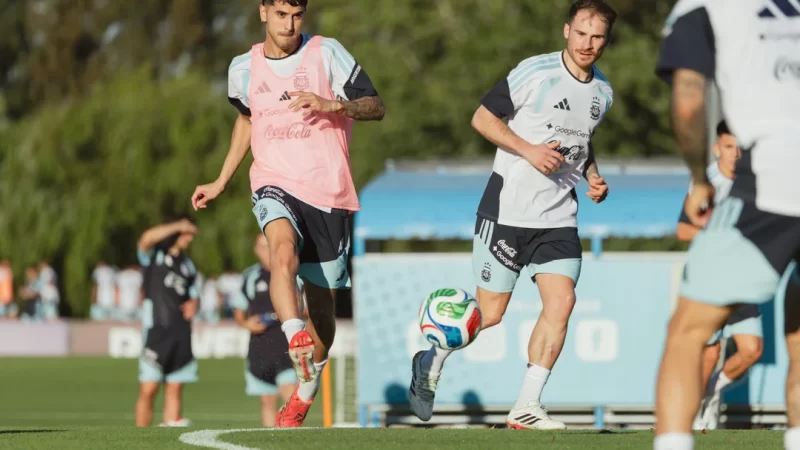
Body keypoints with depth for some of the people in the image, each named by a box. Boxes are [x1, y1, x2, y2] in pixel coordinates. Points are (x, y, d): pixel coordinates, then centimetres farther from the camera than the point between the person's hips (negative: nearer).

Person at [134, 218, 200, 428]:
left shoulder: (188, 264, 21)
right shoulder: (154, 255, 3)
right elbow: (147, 238, -19)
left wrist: (193, 304, 4)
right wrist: (177, 226, -18)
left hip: (181, 331, 6)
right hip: (156, 329, -6)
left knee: (175, 389, 1)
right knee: (148, 389, -9)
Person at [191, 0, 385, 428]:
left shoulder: (326, 53, -2)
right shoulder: (244, 67, 9)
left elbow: (375, 106, -3)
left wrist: (332, 105, -22)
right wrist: (221, 182, 26)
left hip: (327, 191, -1)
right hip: (274, 184, 1)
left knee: (321, 303, 4)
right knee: (283, 251, -34)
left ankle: (304, 392, 24)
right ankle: (297, 342, -52)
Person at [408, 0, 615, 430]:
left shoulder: (602, 92, 9)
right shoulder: (535, 72, -11)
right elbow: (483, 117, -8)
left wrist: (593, 176, 7)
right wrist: (529, 150, -20)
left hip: (559, 217, 5)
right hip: (508, 210, -5)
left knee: (561, 301, -12)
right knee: (490, 313, -2)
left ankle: (526, 407, -5)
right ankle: (429, 363, 26)